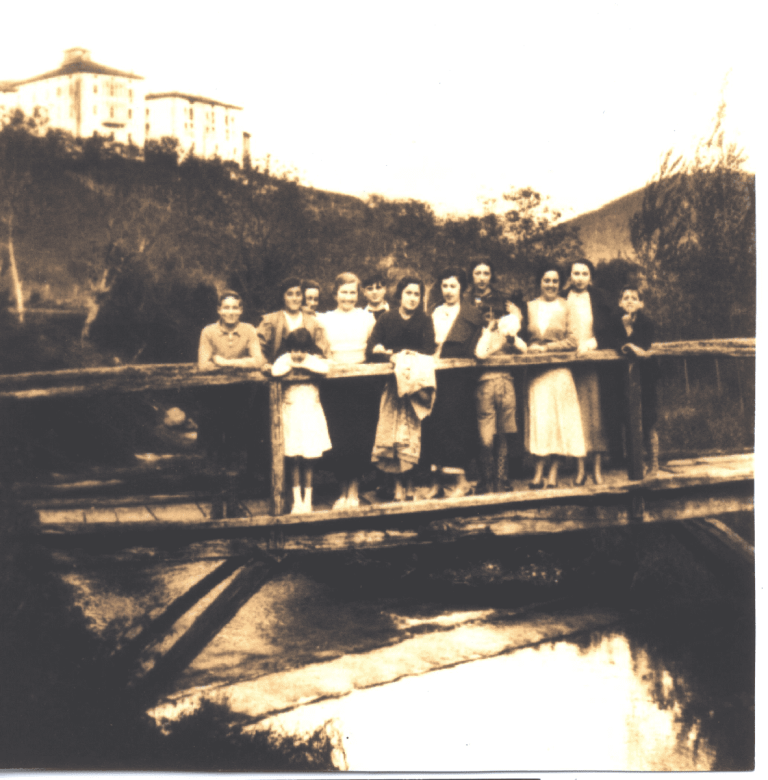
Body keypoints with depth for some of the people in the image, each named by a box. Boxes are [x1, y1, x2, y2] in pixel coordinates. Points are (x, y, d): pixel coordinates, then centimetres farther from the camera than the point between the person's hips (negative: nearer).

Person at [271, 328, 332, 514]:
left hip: (310, 410, 0)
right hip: (291, 410, 0)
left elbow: (325, 368, -22)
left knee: (308, 458, 2)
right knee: (294, 458, 1)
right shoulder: (285, 358, -2)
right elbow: (275, 371, -22)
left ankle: (307, 499, 12)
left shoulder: (314, 359, -1)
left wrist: (303, 363, -14)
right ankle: (297, 500, 11)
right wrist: (292, 364, -10)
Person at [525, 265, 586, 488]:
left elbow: (572, 341, -1)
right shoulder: (529, 307, 12)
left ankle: (553, 473, 0)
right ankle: (538, 473, -5)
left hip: (559, 371, -1)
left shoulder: (566, 307, 5)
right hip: (535, 371, 1)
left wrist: (545, 348, -9)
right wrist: (528, 348, -7)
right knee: (538, 418, -5)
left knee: (559, 419, -3)